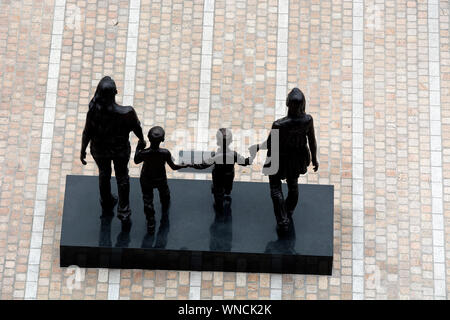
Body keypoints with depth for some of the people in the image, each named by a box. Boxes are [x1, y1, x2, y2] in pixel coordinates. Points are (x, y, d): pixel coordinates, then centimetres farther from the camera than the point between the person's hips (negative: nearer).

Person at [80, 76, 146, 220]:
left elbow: (87, 133, -17)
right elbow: (136, 127, -14)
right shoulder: (127, 113, -35)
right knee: (122, 177, 27)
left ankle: (107, 204, 57)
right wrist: (142, 139, 9)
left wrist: (82, 150, 2)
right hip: (120, 149, -1)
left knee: (104, 174, 31)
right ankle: (123, 211, 43)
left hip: (100, 150, 1)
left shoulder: (93, 112, -33)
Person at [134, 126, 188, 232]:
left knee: (148, 201, 17)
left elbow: (136, 161, -10)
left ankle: (150, 223, 23)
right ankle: (165, 211, 60)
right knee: (164, 195, 33)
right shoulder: (165, 153, -32)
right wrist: (187, 165, -3)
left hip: (146, 180, -2)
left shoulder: (143, 153, -33)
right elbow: (173, 167, -17)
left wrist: (138, 149, 2)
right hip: (161, 179, 2)